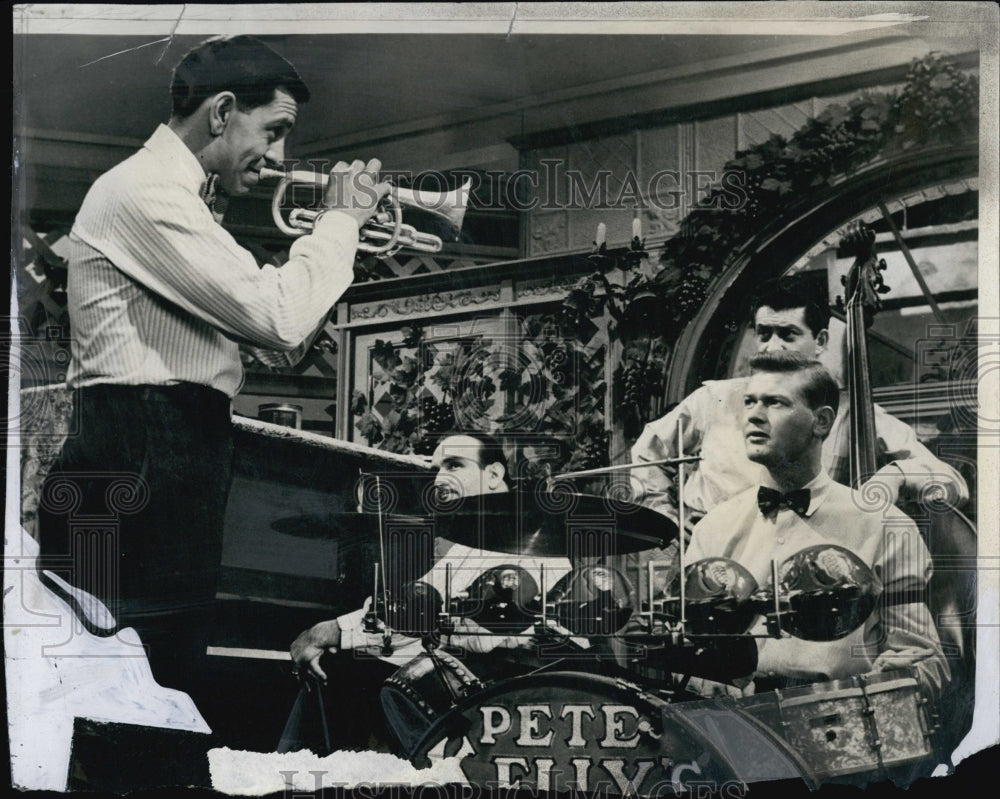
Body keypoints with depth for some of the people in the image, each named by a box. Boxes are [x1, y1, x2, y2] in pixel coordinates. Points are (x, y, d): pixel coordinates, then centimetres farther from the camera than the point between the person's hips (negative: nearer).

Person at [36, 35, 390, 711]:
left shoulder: (186, 203, 24)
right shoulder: (147, 191, -10)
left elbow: (285, 344, 24)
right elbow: (278, 317, -19)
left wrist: (343, 243, 12)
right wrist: (340, 220, -4)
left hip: (173, 458, 11)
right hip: (145, 465, -11)